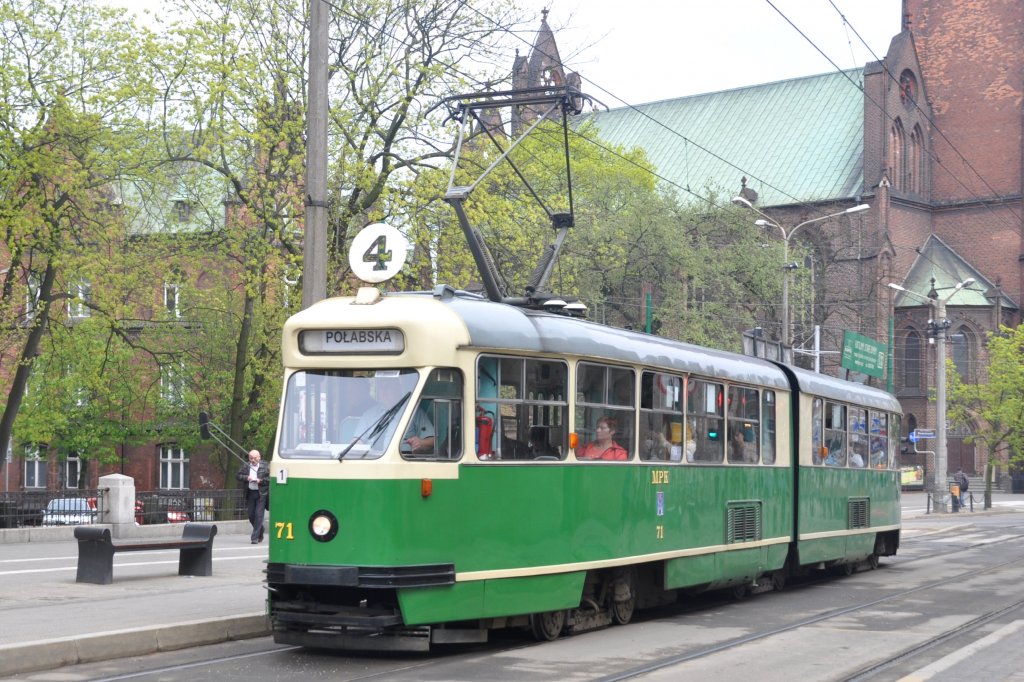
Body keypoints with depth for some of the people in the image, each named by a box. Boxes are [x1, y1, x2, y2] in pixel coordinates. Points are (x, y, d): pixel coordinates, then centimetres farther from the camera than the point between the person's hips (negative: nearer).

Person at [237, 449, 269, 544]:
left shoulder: (265, 467, -3)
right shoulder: (245, 466, 6)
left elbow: (270, 478, -4)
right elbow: (238, 476, 9)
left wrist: (261, 480, -16)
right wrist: (246, 478, -9)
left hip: (261, 494, -4)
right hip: (250, 493, 4)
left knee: (259, 515, -8)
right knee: (251, 514, 11)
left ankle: (255, 538, -5)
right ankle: (260, 531, 36)